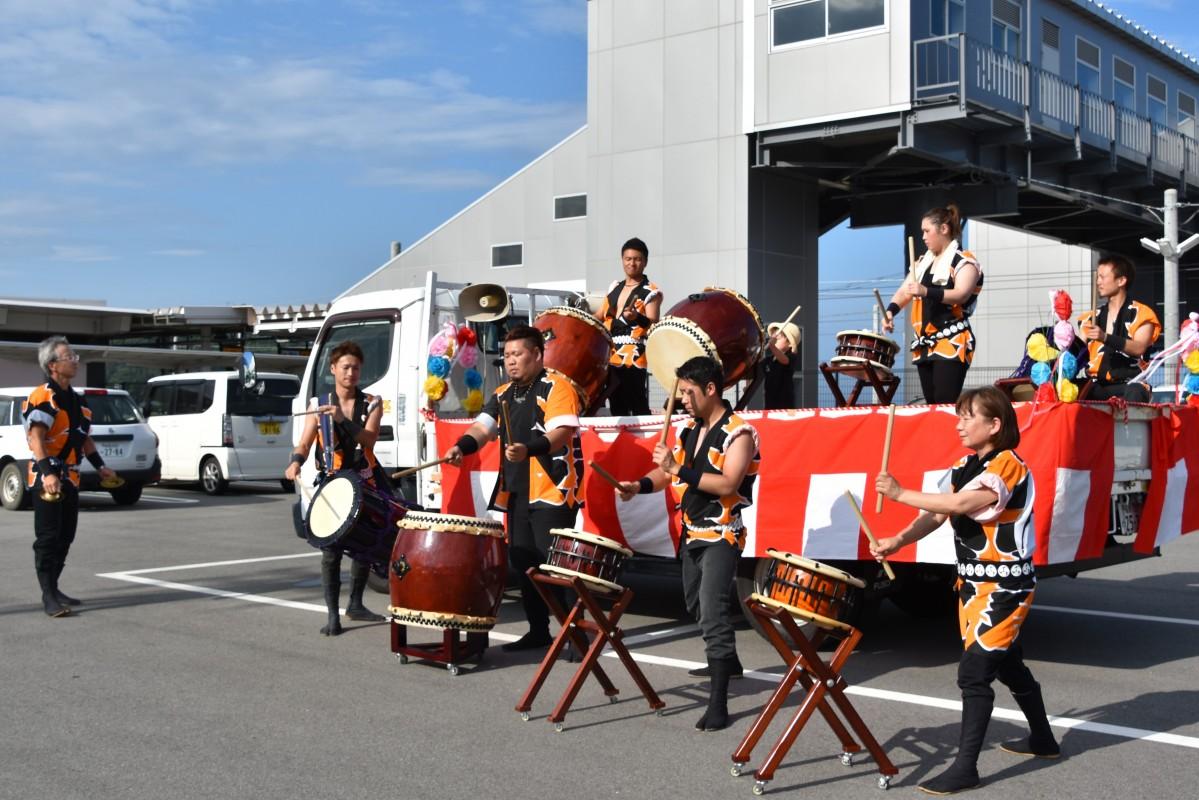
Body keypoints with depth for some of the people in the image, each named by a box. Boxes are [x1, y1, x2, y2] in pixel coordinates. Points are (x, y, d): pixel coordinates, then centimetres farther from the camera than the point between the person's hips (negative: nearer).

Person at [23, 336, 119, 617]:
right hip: (47, 478, -9)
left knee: (65, 537, 13)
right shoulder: (43, 397, -12)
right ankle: (49, 597, -5)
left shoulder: (75, 399, 16)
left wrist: (100, 467, 19)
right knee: (48, 538, -7)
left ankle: (53, 589, 22)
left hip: (69, 477, 9)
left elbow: (85, 438, 24)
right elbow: (36, 437, -22)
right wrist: (48, 473, -31)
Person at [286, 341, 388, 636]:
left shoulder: (371, 403, 2)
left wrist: (343, 419, -26)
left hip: (365, 484, 2)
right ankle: (333, 615, -3)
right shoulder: (318, 405, 2)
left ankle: (355, 605, 29)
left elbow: (369, 440, -12)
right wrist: (296, 462, -24)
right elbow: (304, 444, -2)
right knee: (331, 550, -9)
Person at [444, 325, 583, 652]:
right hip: (516, 494, 8)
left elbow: (562, 432, -20)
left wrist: (529, 449, -37)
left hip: (552, 490, -8)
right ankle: (538, 631, 20)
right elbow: (482, 427, 5)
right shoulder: (502, 395, 16)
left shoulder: (556, 387, -7)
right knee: (522, 562, 10)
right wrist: (461, 447, -17)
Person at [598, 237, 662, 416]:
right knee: (616, 409, 10)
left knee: (639, 409, -10)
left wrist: (637, 317, -32)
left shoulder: (651, 292, -3)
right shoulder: (614, 287, 16)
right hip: (610, 357, 7)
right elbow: (600, 316, 24)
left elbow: (654, 324, -14)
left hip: (634, 359, -7)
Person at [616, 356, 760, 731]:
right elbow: (668, 471, 12)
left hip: (721, 535, -8)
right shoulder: (689, 429, 9)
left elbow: (727, 485, -25)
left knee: (713, 612, -17)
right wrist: (640, 485, -8)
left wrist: (678, 469, -29)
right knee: (696, 607, 21)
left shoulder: (738, 433, -15)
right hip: (692, 533, 8)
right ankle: (726, 661, 45)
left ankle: (718, 703, -17)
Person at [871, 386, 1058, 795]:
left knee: (974, 672, -12)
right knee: (1009, 664, 21)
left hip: (1005, 585, -9)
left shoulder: (1009, 466, -18)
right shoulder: (962, 467, 8)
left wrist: (899, 493, -26)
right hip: (972, 582, 9)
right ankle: (1042, 739, 39)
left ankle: (965, 767, -6)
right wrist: (898, 540, -12)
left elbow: (959, 505, -30)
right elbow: (937, 514, 3)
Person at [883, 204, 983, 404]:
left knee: (946, 405, -17)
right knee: (931, 405, 6)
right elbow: (904, 291, 11)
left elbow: (961, 295, -19)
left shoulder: (964, 261, -4)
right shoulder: (923, 262, 18)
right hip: (925, 344, 7)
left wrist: (926, 292, -34)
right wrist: (890, 311, -11)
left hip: (952, 343, -7)